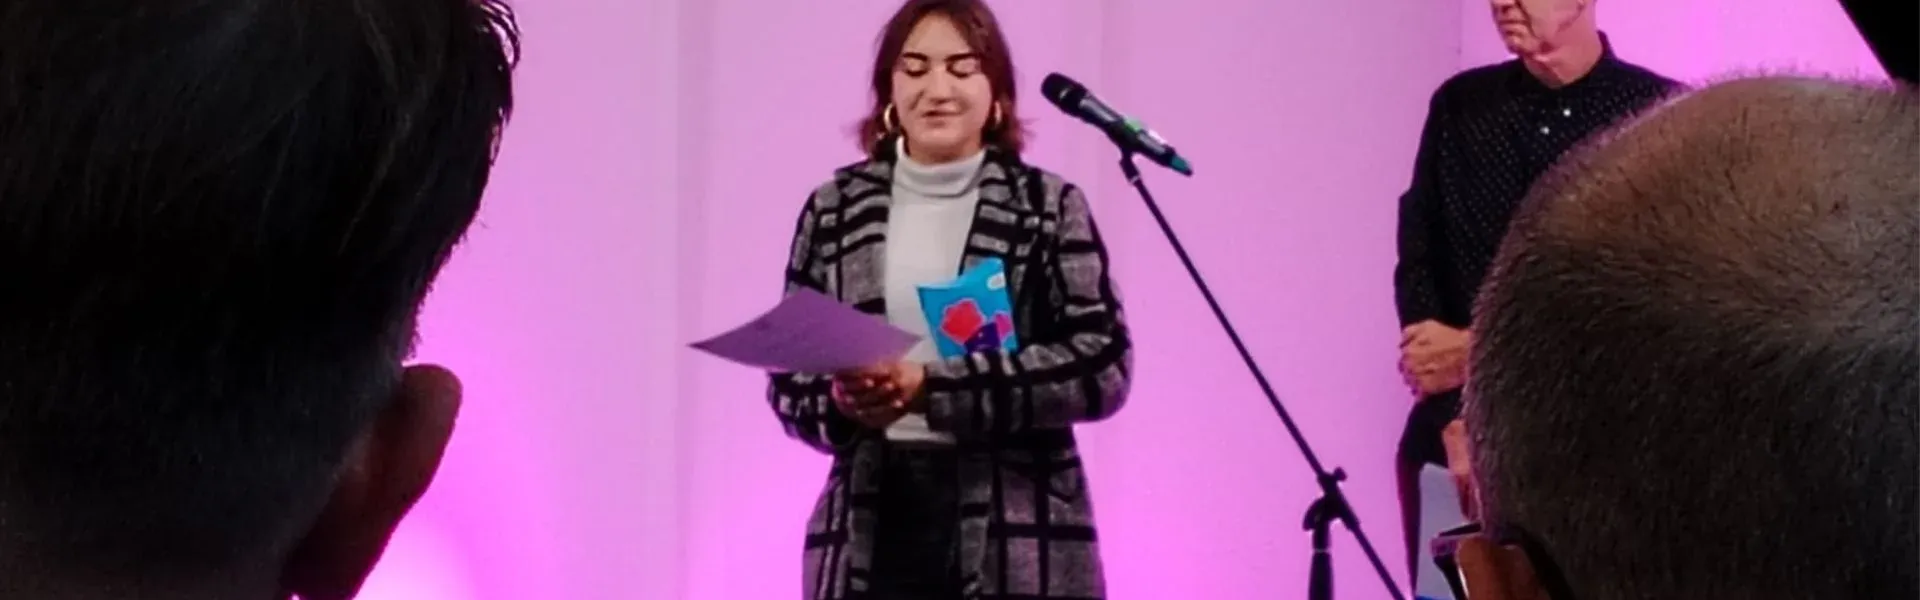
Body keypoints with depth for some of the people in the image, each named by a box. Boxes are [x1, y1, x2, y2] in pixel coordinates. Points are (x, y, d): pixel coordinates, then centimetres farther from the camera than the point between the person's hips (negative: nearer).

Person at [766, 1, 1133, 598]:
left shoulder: (1050, 207, 3)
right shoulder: (836, 209, 10)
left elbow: (1102, 365, -7)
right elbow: (788, 374, 11)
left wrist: (934, 387, -16)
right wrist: (841, 403, -12)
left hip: (1017, 537, -2)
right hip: (872, 526, 2)